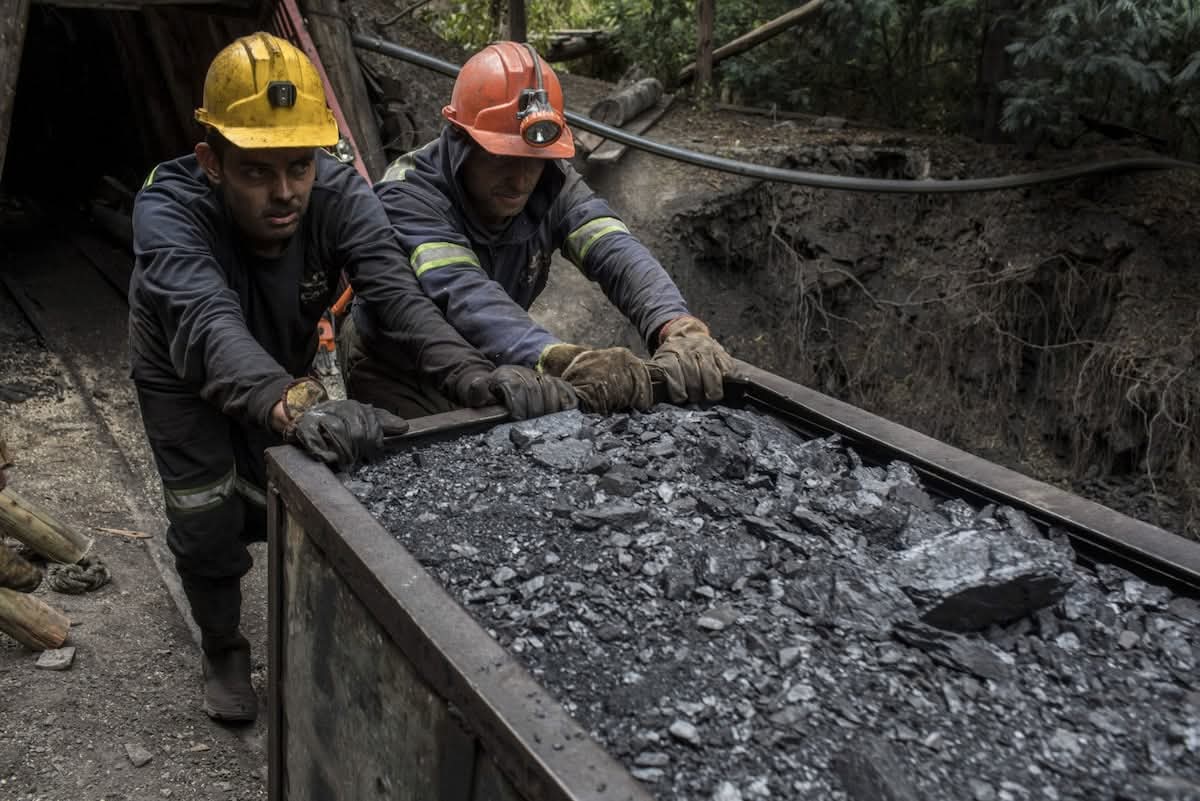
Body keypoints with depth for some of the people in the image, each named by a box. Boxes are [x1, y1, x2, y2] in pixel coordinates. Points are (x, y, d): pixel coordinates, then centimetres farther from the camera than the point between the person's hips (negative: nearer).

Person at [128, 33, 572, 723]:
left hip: (286, 371, 3)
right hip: (183, 381, -2)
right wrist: (294, 407, -77)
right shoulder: (168, 211, -39)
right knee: (208, 524, -4)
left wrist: (470, 372, -65)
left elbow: (396, 290, -45)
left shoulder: (340, 192, -31)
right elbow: (208, 326, -57)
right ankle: (225, 652, 26)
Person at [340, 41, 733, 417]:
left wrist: (679, 328, -51)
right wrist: (564, 359, -61)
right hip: (398, 377, -4)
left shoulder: (551, 186, -15)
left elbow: (616, 253, -30)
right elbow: (462, 293, -45)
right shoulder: (407, 196, -28)